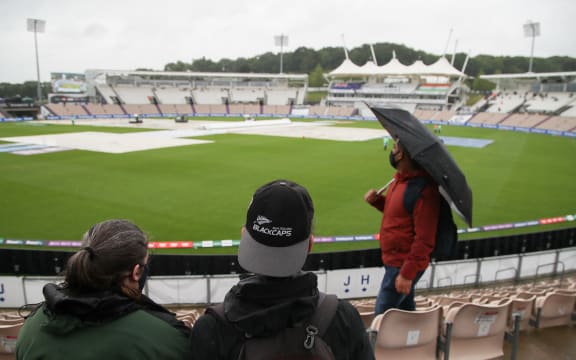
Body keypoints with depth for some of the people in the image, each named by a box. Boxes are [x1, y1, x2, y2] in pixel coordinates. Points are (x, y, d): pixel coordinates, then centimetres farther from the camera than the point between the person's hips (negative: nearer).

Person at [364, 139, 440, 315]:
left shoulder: (423, 189, -26)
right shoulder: (401, 178, 3)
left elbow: (425, 239, -25)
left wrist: (407, 273, -22)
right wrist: (377, 200, 0)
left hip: (404, 265, -9)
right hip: (396, 260, 9)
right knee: (405, 311, 21)